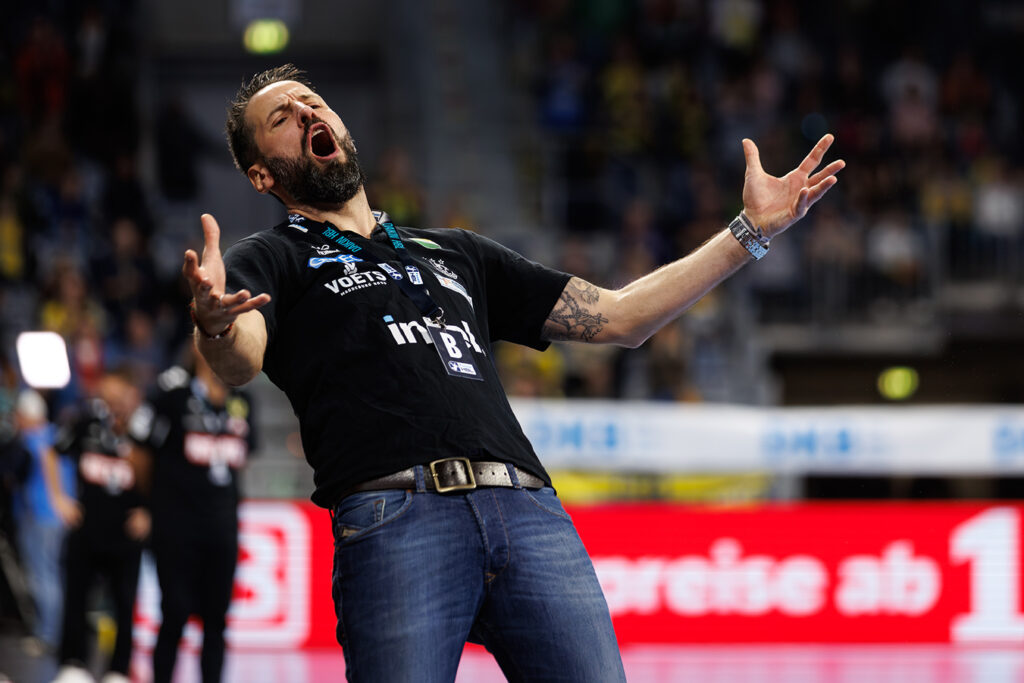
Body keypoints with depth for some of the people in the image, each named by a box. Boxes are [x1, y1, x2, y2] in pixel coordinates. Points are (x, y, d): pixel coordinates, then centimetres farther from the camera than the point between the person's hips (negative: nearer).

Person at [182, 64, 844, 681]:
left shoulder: (458, 253, 34)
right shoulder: (273, 259, 19)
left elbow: (618, 316, 32)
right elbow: (240, 359, -4)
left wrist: (752, 231, 27)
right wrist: (214, 325, -30)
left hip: (529, 509, 4)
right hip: (393, 517, -4)